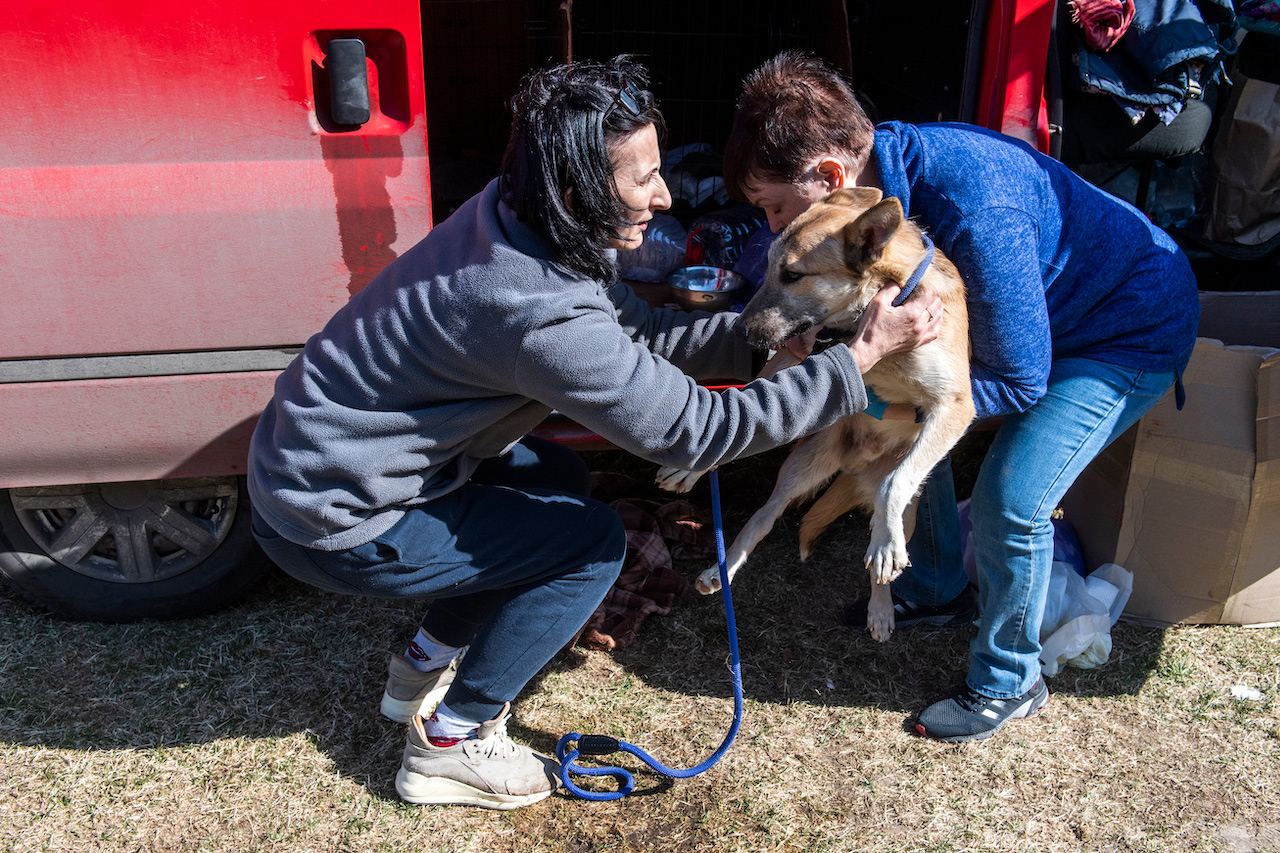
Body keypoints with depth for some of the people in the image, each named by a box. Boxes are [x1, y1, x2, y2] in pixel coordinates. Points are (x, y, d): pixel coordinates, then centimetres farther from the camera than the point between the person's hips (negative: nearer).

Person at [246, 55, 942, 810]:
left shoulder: (518, 219, -6)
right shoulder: (541, 314, -33)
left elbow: (638, 332, 3)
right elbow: (693, 429, -26)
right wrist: (858, 360, -21)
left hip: (317, 441, 9)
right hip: (329, 520, -9)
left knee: (561, 479, 17)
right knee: (593, 541, -6)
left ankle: (428, 664, 28)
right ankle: (450, 742, 8)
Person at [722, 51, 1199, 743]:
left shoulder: (975, 216, -40)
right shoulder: (885, 160, -15)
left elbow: (1020, 381, -31)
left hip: (1133, 329, -8)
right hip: (1036, 310, 8)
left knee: (1009, 498, -18)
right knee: (908, 427, 7)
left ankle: (1009, 684, 9)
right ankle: (938, 591, 29)